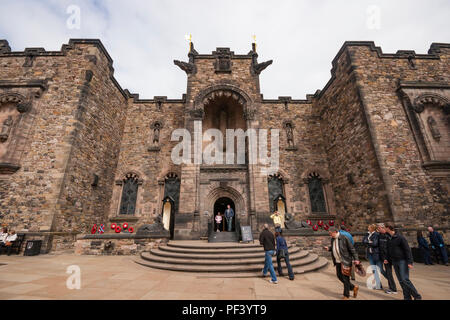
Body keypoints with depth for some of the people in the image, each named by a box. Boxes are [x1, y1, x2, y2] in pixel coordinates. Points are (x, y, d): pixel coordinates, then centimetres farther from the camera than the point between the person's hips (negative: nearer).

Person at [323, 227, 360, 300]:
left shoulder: (344, 238, -16)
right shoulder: (332, 239, 5)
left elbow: (352, 249, -11)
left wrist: (356, 259, -14)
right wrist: (328, 248, 0)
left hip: (345, 261, -7)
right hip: (338, 261, 7)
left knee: (345, 278, 2)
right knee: (339, 276, 13)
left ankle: (346, 295, 19)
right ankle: (354, 287, 34)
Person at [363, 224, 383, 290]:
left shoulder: (376, 234, -14)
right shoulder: (368, 234, 8)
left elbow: (375, 244, -22)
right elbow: (363, 241, 4)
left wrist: (368, 243, -8)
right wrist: (370, 242, -11)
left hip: (376, 254, -7)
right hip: (370, 254, 7)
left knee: (380, 269, 4)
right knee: (374, 270, 11)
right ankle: (378, 285, 21)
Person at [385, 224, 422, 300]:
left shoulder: (400, 237, -13)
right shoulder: (389, 239, 8)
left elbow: (407, 250, -14)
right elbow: (389, 251, 17)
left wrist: (410, 262, -18)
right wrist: (387, 259, 10)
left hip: (402, 261, -7)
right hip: (394, 261, 7)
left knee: (405, 279, -9)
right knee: (401, 281, 8)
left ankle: (417, 296, 6)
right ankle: (407, 297, 16)